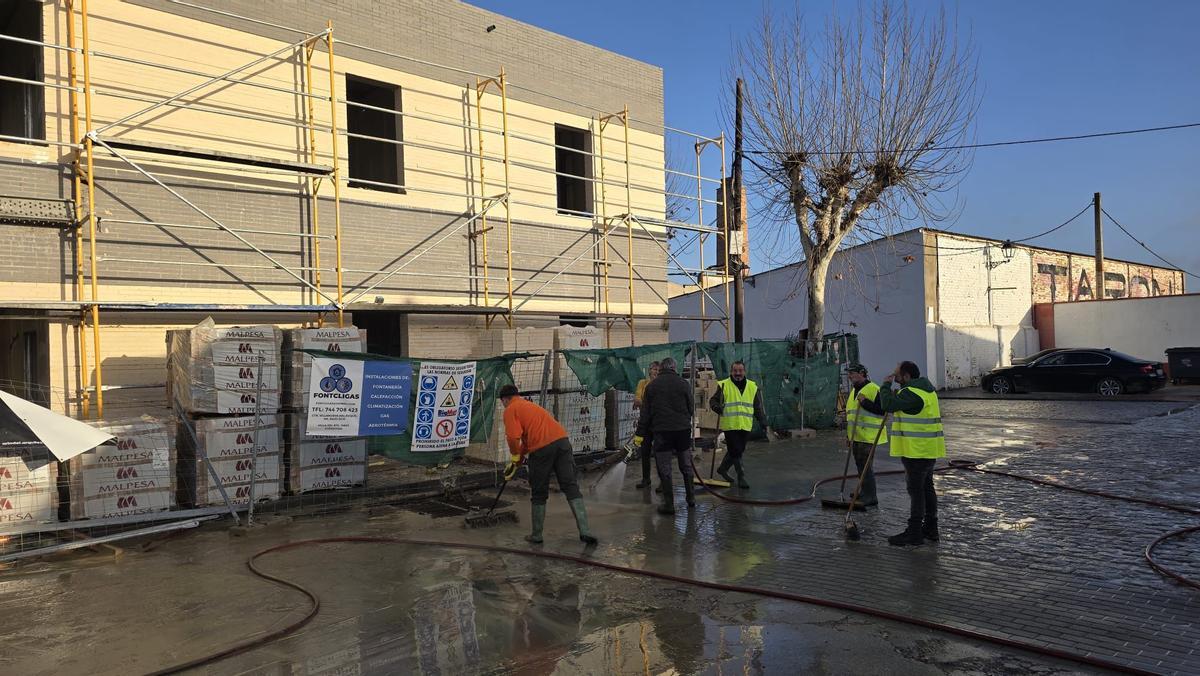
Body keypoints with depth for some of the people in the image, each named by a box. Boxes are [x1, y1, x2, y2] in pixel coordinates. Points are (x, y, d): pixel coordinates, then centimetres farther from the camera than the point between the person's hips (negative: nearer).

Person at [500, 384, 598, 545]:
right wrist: (517, 461, 44)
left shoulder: (510, 410, 8)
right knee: (571, 486, 4)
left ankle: (536, 535, 20)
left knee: (539, 494, 9)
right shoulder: (530, 405, 33)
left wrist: (515, 458, 9)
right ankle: (585, 531, -4)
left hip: (542, 448, -6)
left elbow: (514, 437, -8)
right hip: (562, 440, 6)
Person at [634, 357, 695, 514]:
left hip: (661, 431, -1)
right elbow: (691, 409, 3)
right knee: (686, 466, 16)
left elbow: (645, 412, 1)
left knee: (664, 469, 3)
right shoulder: (683, 384, 0)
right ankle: (691, 498, 25)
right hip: (683, 430, 1)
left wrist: (640, 433, 5)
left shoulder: (652, 385, 1)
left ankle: (668, 504, 4)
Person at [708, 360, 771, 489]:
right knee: (736, 452, -6)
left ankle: (723, 469, 35)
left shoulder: (753, 387, 9)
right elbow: (713, 401, 2)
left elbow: (759, 408, 12)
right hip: (730, 426, -4)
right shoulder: (723, 385, -2)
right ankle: (741, 477, 4)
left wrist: (764, 424, 7)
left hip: (745, 427, 4)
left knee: (738, 451, 14)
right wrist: (718, 408, -20)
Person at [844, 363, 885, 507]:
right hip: (856, 436, 9)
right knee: (860, 465, 16)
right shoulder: (854, 390, 17)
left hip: (868, 436, -9)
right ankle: (864, 492, 29)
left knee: (866, 466, -8)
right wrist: (848, 434, 24)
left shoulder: (873, 389, -13)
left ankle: (870, 497, -3)